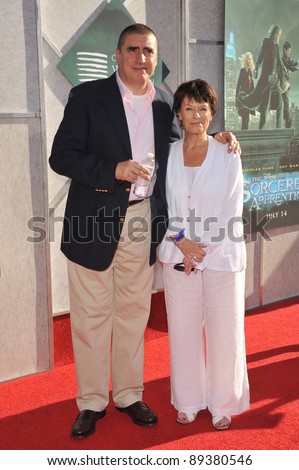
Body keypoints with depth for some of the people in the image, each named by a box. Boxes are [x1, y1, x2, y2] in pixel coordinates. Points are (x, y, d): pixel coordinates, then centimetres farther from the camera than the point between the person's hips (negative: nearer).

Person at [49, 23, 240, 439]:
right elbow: (61, 157, -9)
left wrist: (215, 141, 4)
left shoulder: (165, 106, 9)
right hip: (95, 220, -3)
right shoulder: (87, 96, -4)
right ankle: (91, 402, 21)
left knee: (134, 312, 14)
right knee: (92, 315, 5)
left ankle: (129, 394, 30)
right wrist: (113, 170, -21)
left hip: (143, 222, 4)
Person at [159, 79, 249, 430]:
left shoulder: (228, 156, -1)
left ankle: (222, 404, 22)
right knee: (183, 331, 8)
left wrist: (202, 249, -10)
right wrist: (181, 241, -11)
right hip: (178, 258, 2)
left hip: (221, 257, -1)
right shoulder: (167, 155, 4)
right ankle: (188, 402, 25)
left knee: (224, 332, 4)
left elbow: (232, 213, -4)